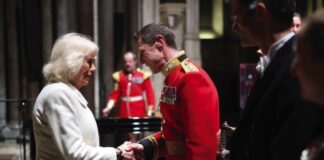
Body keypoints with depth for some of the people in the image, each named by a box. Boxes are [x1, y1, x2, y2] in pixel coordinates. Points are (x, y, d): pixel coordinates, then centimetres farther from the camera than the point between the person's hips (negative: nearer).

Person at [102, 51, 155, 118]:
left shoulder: (143, 76, -1)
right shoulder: (119, 76, 6)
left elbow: (150, 94, -3)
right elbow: (115, 94, 5)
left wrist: (151, 111, -12)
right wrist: (109, 107, -9)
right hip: (124, 114, 2)